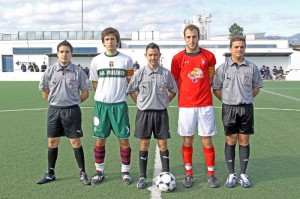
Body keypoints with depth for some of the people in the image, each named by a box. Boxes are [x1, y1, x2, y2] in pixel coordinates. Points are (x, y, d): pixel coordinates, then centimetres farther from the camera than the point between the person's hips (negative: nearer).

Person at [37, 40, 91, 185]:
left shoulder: (78, 72, -6)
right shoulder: (50, 71, 1)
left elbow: (85, 93, 2)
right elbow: (44, 91, 13)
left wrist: (73, 102, 4)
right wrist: (54, 102, 11)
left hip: (72, 111, -3)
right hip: (54, 110, 3)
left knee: (76, 142, 1)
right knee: (52, 142, 10)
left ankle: (82, 173, 12)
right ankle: (50, 173, 24)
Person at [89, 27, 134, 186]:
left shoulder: (126, 60, 0)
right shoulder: (96, 60, 4)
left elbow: (131, 83, 8)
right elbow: (95, 83, 12)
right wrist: (104, 96, 8)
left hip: (120, 104, -1)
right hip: (101, 104, 1)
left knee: (124, 139, 2)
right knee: (100, 139, 5)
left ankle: (125, 171, 16)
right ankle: (99, 172, 20)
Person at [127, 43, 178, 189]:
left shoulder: (166, 73, -2)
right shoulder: (139, 73, -3)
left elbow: (173, 91, 11)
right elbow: (131, 91, 9)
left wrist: (164, 102, 4)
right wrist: (140, 103, 4)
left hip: (161, 113, 0)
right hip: (144, 113, 0)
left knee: (163, 145, 5)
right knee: (144, 145, 5)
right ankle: (142, 177, 15)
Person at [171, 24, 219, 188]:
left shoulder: (208, 56, 2)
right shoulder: (178, 58, 0)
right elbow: (175, 83, 8)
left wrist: (201, 90, 7)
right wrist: (185, 96, 5)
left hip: (205, 105, 0)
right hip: (185, 106, 0)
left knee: (207, 140, 5)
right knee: (187, 140, 7)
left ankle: (211, 174, 18)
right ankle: (188, 174, 20)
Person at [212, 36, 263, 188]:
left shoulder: (252, 67, 1)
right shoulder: (223, 68, -3)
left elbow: (256, 87, 11)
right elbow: (216, 89, 2)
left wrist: (246, 98, 4)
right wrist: (227, 100, -1)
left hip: (247, 108, 1)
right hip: (229, 109, -1)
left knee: (244, 141, 7)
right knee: (231, 141, 5)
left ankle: (243, 174, 17)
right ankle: (231, 174, 15)